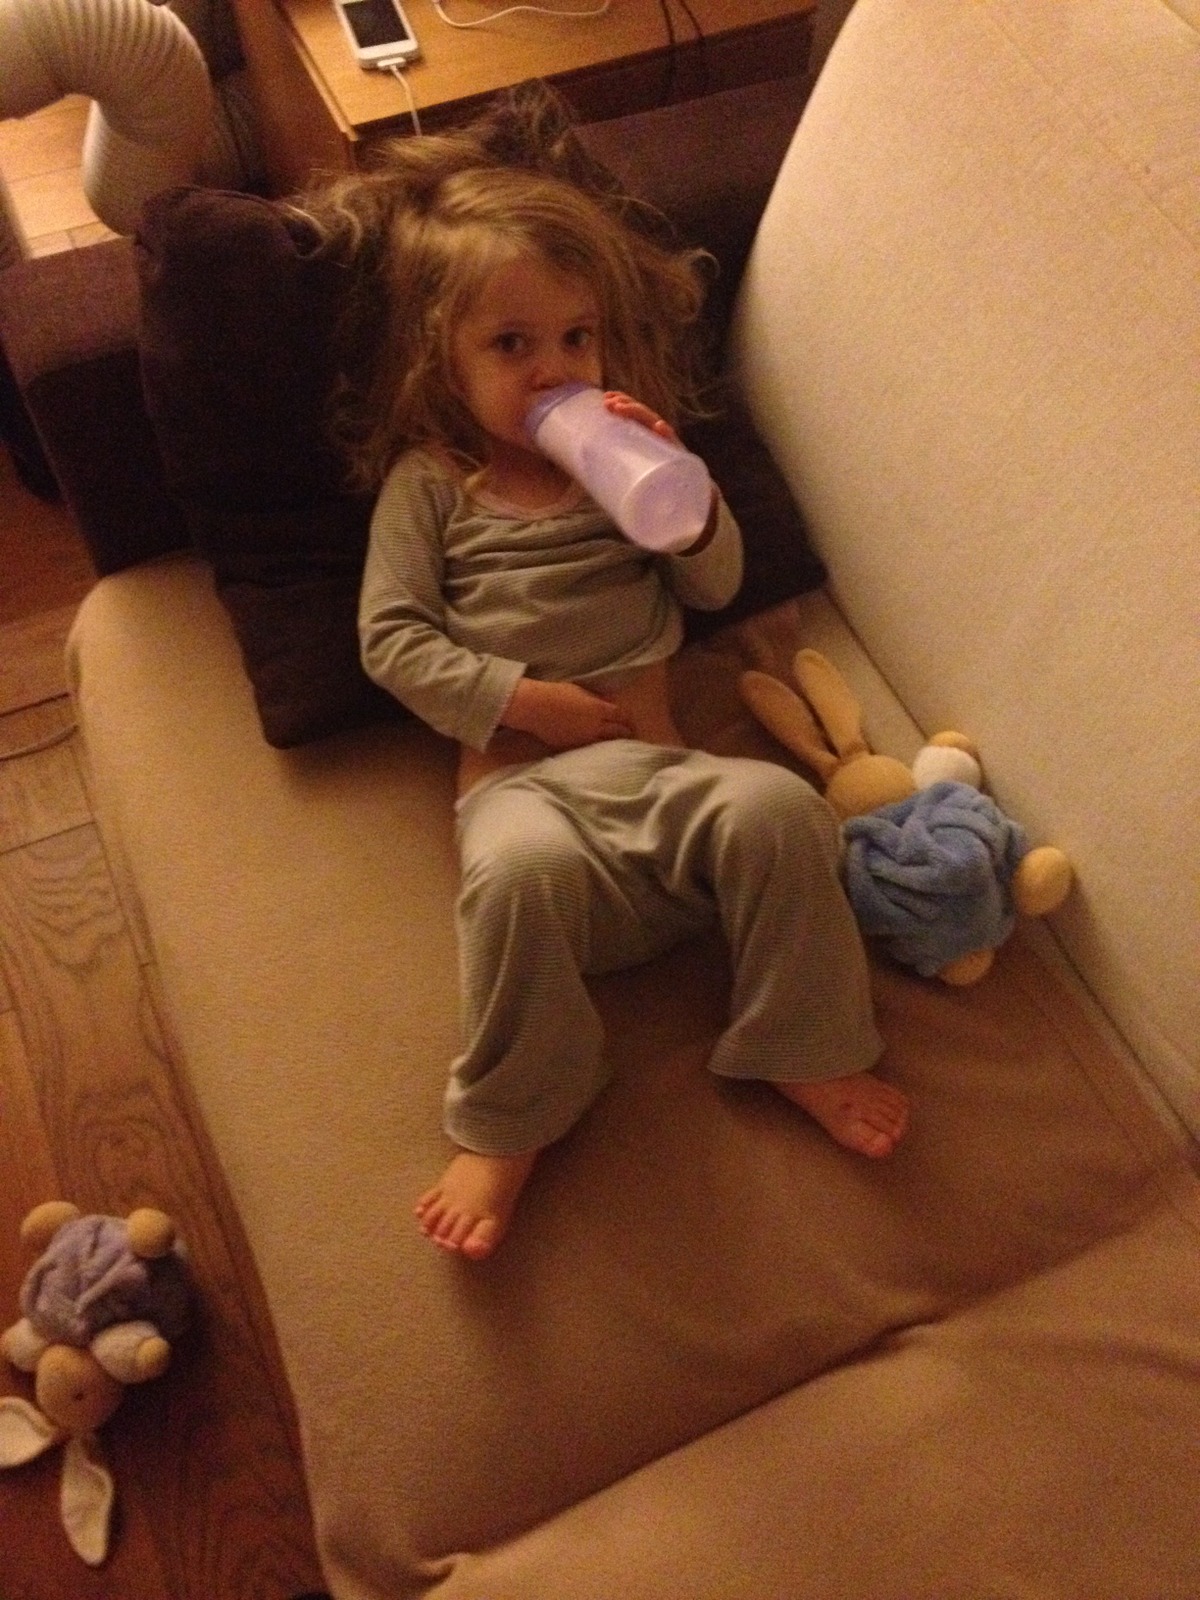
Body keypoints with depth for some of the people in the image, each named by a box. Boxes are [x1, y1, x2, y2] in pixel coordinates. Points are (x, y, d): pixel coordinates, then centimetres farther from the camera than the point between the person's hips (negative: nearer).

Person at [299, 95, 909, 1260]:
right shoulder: (429, 480, 12)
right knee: (521, 868, -38)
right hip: (516, 777, -3)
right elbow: (391, 638, 3)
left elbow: (717, 584, 14)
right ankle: (507, 1129, -16)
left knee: (776, 805, -28)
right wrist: (523, 700, -10)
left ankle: (800, 1053, -7)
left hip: (654, 761, 3)